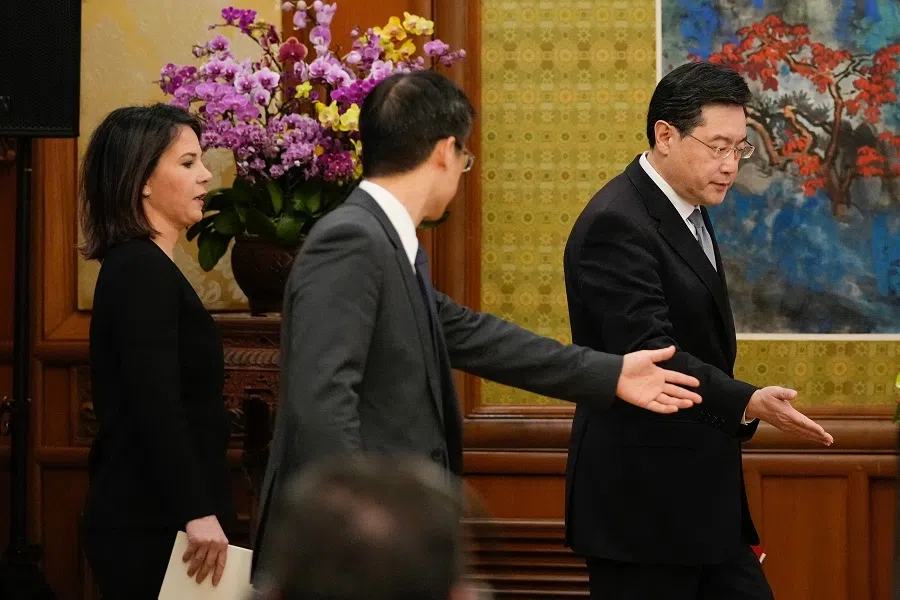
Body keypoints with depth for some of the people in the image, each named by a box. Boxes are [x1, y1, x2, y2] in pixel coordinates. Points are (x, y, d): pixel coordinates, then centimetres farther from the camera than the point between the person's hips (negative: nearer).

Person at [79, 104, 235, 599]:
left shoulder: (138, 267, 16)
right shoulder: (142, 271, -14)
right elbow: (156, 406, -23)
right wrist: (197, 513, -28)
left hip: (149, 520, 10)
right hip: (151, 526, -10)